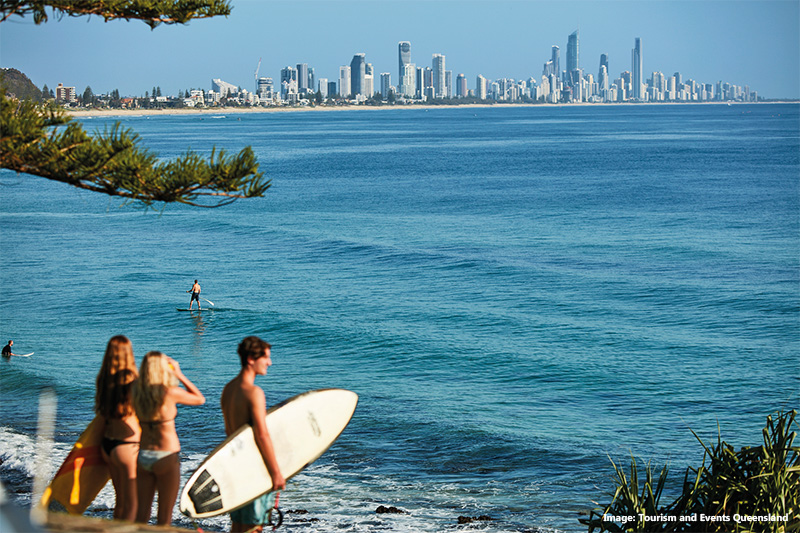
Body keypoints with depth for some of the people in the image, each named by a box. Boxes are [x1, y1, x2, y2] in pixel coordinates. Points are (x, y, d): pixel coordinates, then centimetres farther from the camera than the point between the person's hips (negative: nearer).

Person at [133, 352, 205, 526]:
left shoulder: (137, 393, -3)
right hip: (166, 458, -4)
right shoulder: (170, 393, -16)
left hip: (143, 457, 4)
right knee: (164, 518, 5)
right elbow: (200, 399, 0)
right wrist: (179, 375, 3)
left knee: (141, 515, 9)